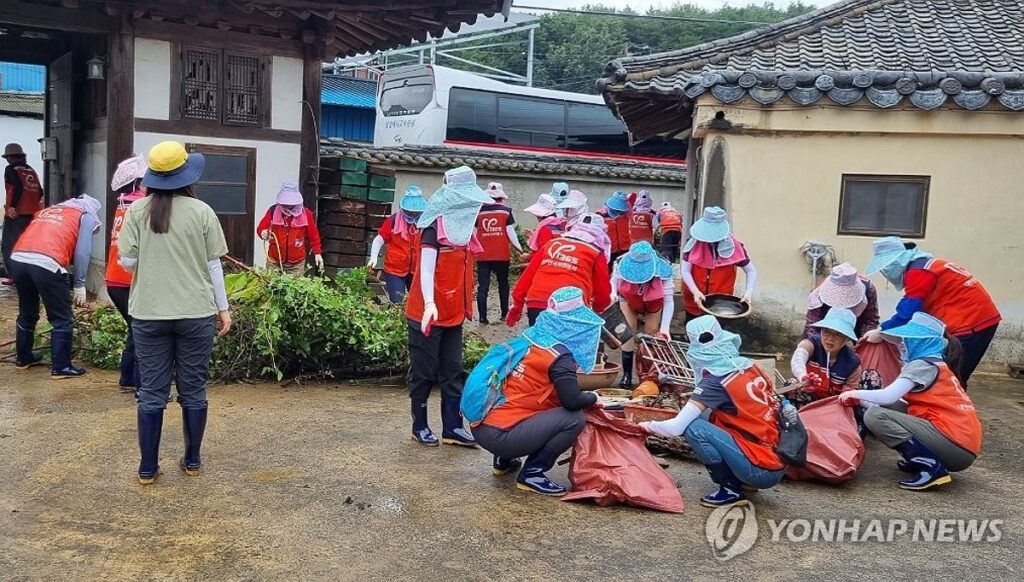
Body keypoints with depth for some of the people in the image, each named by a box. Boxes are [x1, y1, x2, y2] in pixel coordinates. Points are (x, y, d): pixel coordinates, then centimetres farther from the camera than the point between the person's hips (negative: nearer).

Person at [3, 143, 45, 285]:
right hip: (32, 213, 6)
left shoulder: (11, 169, -3)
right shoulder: (31, 170, 15)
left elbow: (18, 187, -18)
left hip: (16, 213, -6)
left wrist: (12, 206, -16)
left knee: (8, 244, 0)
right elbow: (40, 191, 9)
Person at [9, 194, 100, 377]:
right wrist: (79, 285, 4)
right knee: (63, 320, 8)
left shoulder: (47, 210, 33)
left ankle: (23, 358, 39)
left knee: (27, 315, 26)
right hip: (47, 264, -6)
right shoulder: (87, 216, 15)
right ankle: (61, 367, 10)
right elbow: (82, 253, 2)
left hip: (17, 259, 6)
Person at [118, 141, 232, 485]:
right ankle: (192, 461, 21)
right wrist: (223, 307, 8)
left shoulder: (137, 210, 0)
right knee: (193, 391, 10)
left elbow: (127, 261, 0)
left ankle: (148, 468, 15)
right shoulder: (201, 211, -3)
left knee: (152, 392, 8)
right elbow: (213, 264, 0)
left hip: (149, 314, 1)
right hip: (196, 314, -1)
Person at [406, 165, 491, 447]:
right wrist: (429, 304, -36)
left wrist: (466, 306, 18)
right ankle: (420, 426, 16)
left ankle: (453, 427, 15)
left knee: (453, 372, 9)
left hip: (453, 313, 8)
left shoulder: (464, 227, 10)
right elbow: (426, 269, -22)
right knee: (424, 372, 4)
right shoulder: (435, 227, -14)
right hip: (428, 313, -8)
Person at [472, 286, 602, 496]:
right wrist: (593, 397, 5)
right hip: (499, 435, -9)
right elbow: (572, 402, -17)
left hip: (481, 427, 9)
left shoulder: (529, 339, 11)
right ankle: (532, 474, -2)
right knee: (574, 418, -9)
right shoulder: (559, 354, -11)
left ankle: (504, 460, 25)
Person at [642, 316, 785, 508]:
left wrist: (647, 425, 3)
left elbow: (676, 427, -16)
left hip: (762, 470, -7)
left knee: (693, 427, -12)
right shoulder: (749, 367, 4)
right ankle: (740, 480, 14)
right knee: (705, 416, 13)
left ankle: (731, 490, -1)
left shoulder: (715, 382, -15)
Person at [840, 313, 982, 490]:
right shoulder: (936, 366, 20)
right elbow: (892, 403, 18)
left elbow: (887, 397, -18)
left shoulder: (923, 365, -8)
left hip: (956, 446, -9)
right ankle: (920, 460, 10)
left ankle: (932, 468, -14)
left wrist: (855, 394, -2)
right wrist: (860, 400, 13)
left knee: (874, 416, -13)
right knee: (891, 409, 15)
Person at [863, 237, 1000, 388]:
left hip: (972, 322, -10)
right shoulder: (924, 266, 15)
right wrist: (885, 330, 7)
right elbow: (919, 312, 14)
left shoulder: (917, 271, -16)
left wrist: (882, 332, -7)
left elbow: (908, 312, -18)